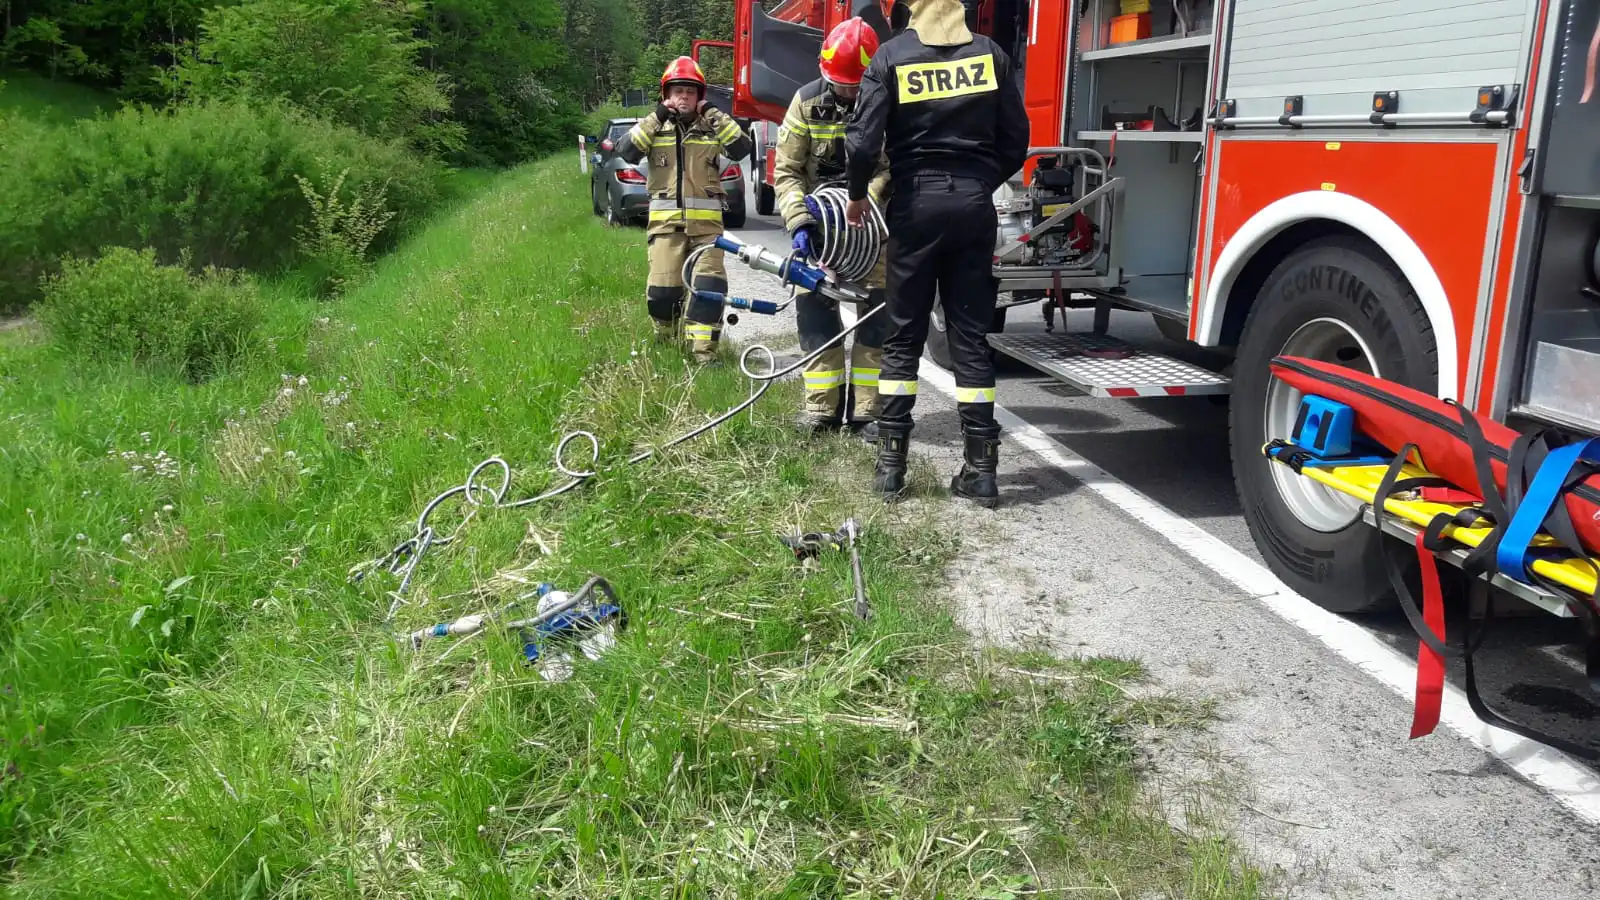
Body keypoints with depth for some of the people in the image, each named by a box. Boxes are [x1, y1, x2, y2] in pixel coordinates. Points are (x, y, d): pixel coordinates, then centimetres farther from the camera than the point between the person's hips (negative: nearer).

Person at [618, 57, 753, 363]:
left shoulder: (711, 126, 10)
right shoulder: (655, 127, 10)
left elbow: (742, 149, -6)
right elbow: (627, 152, -7)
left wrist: (714, 114, -6)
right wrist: (656, 117, -8)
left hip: (706, 220, 0)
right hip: (665, 219, 0)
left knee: (710, 284, -13)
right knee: (662, 287, -8)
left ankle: (704, 351, -7)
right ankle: (665, 343, 18)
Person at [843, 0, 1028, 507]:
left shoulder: (892, 57, -2)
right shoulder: (989, 53, 5)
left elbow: (864, 141, -9)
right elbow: (1016, 140, 6)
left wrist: (857, 197, 7)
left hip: (916, 205, -2)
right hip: (974, 206, 2)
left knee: (904, 337, 6)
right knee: (971, 337, 5)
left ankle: (891, 463, 6)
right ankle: (981, 469, 5)